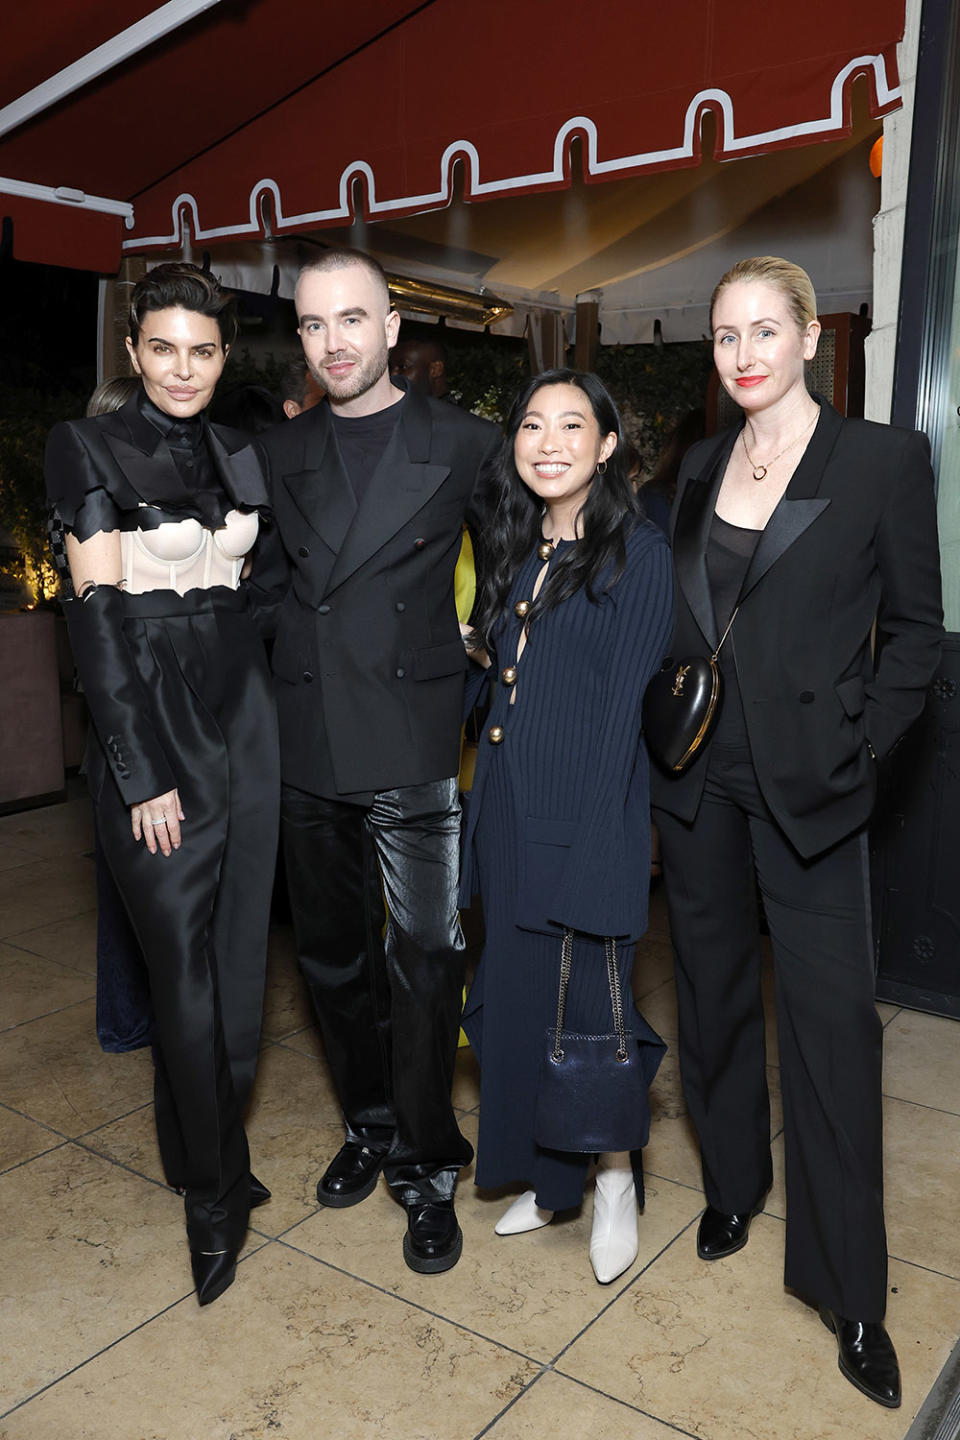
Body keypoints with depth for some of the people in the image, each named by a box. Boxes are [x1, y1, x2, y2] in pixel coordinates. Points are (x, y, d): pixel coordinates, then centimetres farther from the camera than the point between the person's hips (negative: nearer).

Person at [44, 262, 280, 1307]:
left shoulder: (240, 456, 12)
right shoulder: (87, 449, -4)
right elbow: (96, 616, -10)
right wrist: (143, 771, -13)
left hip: (244, 722, 5)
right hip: (152, 736, -5)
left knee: (236, 962, 10)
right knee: (185, 972, 1)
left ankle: (202, 1152, 33)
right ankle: (216, 1196, 22)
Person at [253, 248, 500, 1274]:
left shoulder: (464, 446, -1)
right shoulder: (278, 454, 11)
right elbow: (271, 583, 16)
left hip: (412, 746, -4)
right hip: (307, 746, 5)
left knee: (422, 958, 0)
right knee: (333, 950, 15)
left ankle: (426, 1168, 19)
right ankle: (369, 1124, 36)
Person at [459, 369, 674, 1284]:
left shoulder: (638, 553, -7)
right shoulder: (516, 551, 13)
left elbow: (625, 703, -13)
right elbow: (503, 681, 13)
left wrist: (593, 841, -17)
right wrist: (484, 815, 8)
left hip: (583, 809, -7)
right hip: (506, 807, 7)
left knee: (583, 995, -1)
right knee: (516, 993, 13)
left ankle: (616, 1176, 25)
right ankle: (548, 1177, 32)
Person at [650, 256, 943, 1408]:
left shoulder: (884, 460, -5)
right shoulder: (701, 466, 9)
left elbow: (914, 625, -2)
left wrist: (856, 748, -9)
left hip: (805, 783, -4)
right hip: (697, 773, 5)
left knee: (831, 1015, 0)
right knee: (713, 987, 16)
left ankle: (848, 1289, 17)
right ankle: (733, 1184, 39)